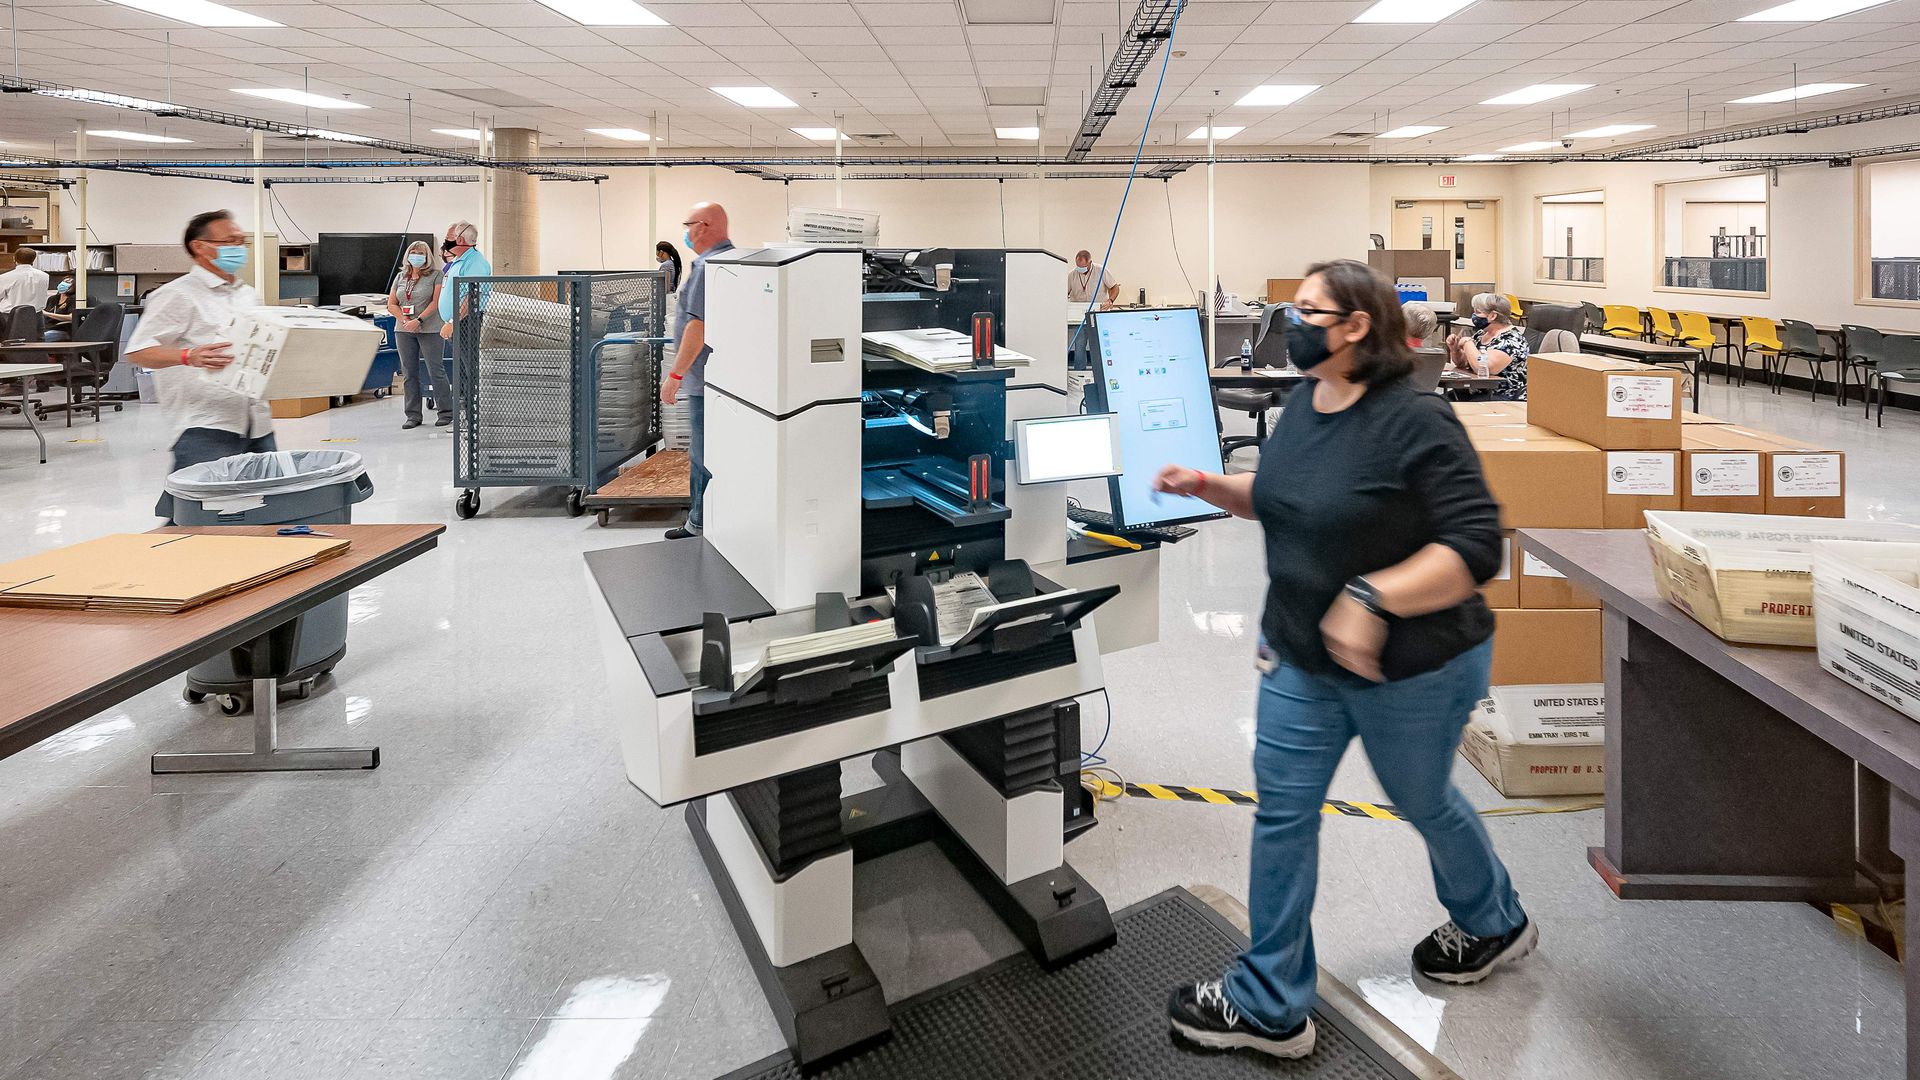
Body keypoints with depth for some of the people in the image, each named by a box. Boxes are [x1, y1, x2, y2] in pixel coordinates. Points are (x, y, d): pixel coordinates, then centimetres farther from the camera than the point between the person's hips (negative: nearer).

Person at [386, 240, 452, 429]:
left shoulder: (436, 275, 0)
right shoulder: (400, 277, 15)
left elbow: (436, 302, -10)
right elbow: (391, 304, 11)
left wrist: (419, 321, -18)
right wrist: (404, 320, -7)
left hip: (430, 330, -5)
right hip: (403, 330, 5)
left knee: (436, 371, -4)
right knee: (409, 373, 5)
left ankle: (446, 412, 4)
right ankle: (413, 415, 10)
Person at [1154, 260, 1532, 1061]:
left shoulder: (1415, 421, -22)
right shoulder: (1302, 406, 1)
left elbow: (1476, 546, -25)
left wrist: (1372, 598, -34)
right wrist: (1211, 487, 1)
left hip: (1412, 667, -7)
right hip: (1301, 657, 7)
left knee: (1422, 802, 18)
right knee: (1282, 811, 7)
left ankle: (1496, 925, 52)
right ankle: (1269, 1003, 24)